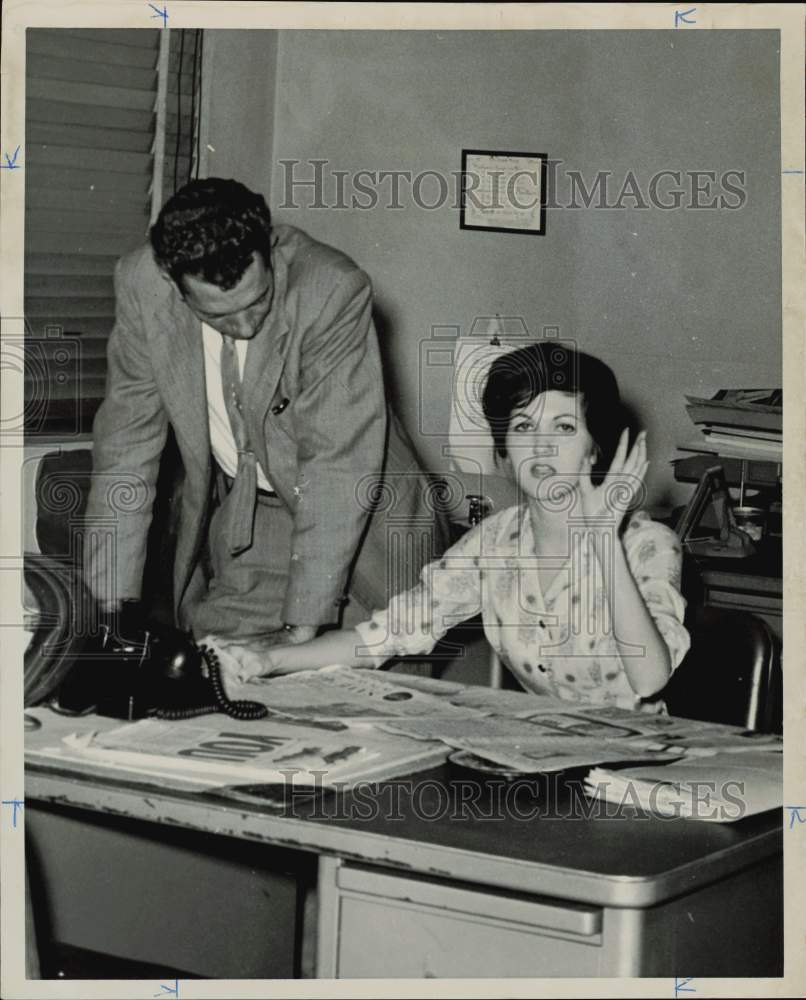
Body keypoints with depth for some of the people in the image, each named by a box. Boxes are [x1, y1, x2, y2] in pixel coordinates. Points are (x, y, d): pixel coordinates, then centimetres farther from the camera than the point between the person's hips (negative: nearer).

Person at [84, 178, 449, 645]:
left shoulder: (334, 290, -30)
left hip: (359, 514, -3)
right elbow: (128, 439, -9)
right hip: (237, 514, 3)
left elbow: (339, 464, -29)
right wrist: (111, 602, -10)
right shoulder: (142, 284, -18)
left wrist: (302, 630, -30)